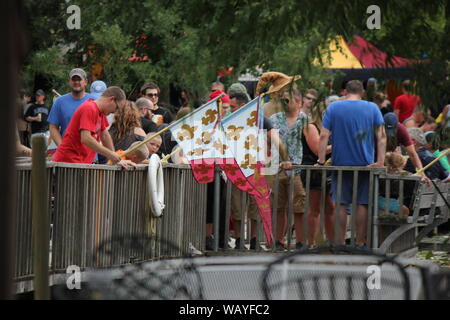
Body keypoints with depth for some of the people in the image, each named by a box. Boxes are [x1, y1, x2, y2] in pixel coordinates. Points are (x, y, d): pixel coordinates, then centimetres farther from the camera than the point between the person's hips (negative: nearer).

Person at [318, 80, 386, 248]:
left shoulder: (333, 108, 0)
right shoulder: (372, 108, 2)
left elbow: (324, 136, -6)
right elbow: (381, 136, -4)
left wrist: (321, 161, -5)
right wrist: (380, 161, -5)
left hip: (340, 164, 0)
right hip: (365, 164, 0)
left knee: (340, 204, 3)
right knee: (362, 204, 4)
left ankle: (339, 242, 3)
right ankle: (360, 243, 4)